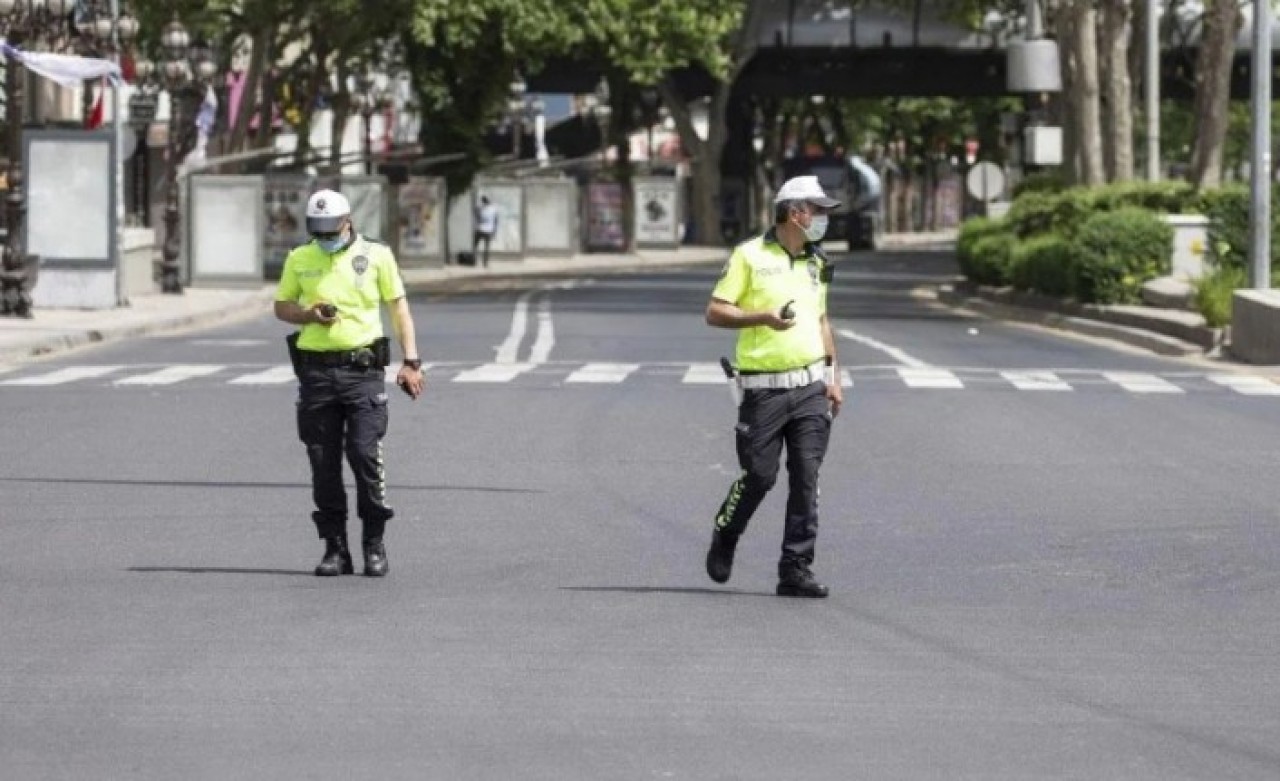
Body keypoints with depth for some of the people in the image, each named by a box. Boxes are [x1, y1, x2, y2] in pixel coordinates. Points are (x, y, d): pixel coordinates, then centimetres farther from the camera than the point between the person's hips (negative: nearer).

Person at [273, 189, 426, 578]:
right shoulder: (299, 260, 8)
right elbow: (281, 306, 17)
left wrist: (411, 362, -1)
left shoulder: (376, 255, 3)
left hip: (363, 368, -3)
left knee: (365, 454, -10)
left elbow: (399, 308, 6)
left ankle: (375, 545, 2)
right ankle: (335, 548, 11)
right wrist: (311, 315, -5)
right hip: (316, 368, 3)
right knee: (323, 462, 3)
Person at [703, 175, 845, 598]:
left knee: (806, 480, -3)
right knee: (758, 476, -2)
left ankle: (796, 570, -2)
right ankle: (723, 541, 26)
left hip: (809, 387, 5)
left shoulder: (816, 263, 15)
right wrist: (763, 318, -20)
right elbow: (715, 312, -6)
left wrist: (833, 377, 17)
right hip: (764, 388, -5)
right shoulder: (749, 256, -4)